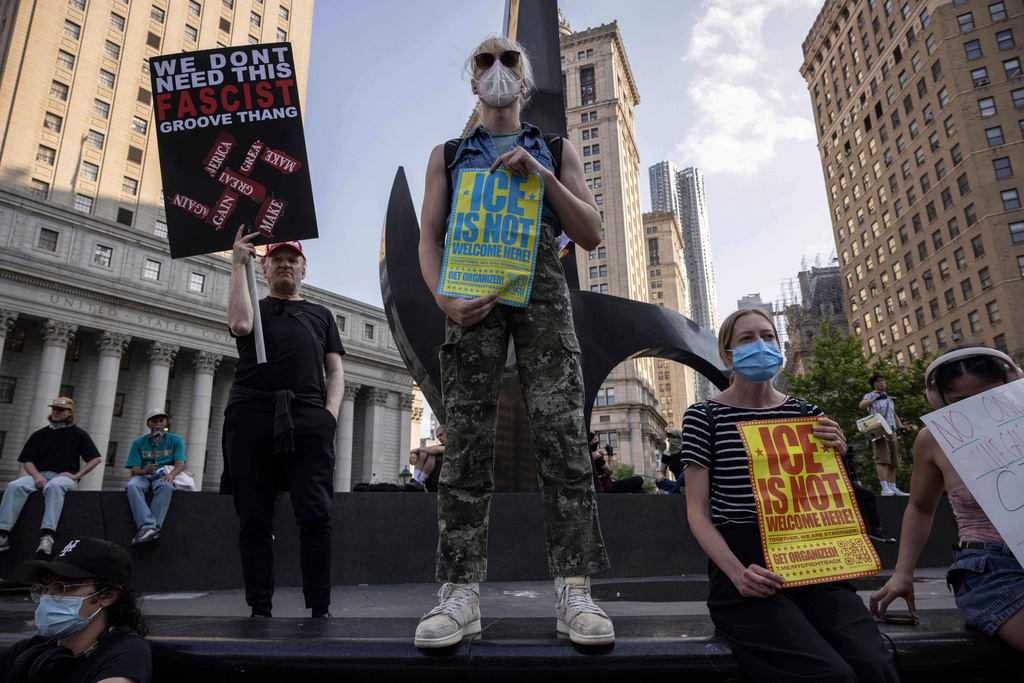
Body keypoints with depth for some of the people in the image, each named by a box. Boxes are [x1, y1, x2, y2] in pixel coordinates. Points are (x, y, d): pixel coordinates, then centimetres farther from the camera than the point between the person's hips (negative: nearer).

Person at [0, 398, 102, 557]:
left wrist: (76, 475, -7)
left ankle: (47, 535, -52)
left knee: (54, 486, -38)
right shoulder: (39, 434, 22)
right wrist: (37, 476, -9)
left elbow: (96, 458, 7)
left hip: (64, 476, -3)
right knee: (14, 486, -28)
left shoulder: (78, 434, 14)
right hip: (38, 474, 4)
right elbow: (27, 461, 13)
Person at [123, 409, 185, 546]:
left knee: (166, 486, -38)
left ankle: (153, 528, -47)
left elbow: (180, 463, 0)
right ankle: (148, 527, -50)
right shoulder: (138, 443, 18)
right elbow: (134, 469, 6)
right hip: (143, 476, 1)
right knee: (132, 486, -35)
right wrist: (145, 470, -19)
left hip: (163, 476, -1)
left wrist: (171, 474, -24)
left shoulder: (175, 440, 15)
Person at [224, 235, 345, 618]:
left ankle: (320, 609, -5)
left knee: (316, 515, -10)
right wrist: (239, 265, 6)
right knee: (255, 520, -1)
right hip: (252, 412, 0)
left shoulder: (320, 314, 28)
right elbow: (240, 324, -3)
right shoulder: (255, 307, 25)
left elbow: (335, 371, 19)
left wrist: (331, 412, 0)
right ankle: (260, 609, 7)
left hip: (307, 417, 0)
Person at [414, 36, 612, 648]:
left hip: (541, 288, 0)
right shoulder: (448, 154, 23)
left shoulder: (556, 151, 21)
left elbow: (592, 235, 11)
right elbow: (430, 237, 12)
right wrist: (445, 298, -8)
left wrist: (542, 176, -2)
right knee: (467, 439, -8)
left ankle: (575, 593, -7)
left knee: (562, 431, -12)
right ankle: (462, 595, -4)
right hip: (473, 293, 1)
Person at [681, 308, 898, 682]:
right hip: (744, 569, -4)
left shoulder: (806, 413, 14)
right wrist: (737, 573, -17)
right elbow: (697, 511, -2)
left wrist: (836, 456, -1)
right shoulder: (704, 416, 1)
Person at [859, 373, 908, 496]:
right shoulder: (870, 396, 5)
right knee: (882, 459, -16)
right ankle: (885, 488, -22)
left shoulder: (889, 398, 26)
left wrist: (900, 427, 17)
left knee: (893, 462, 4)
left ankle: (893, 488, 6)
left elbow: (894, 415, 30)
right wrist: (876, 398, -23)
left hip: (891, 431, 7)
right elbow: (862, 405, -16)